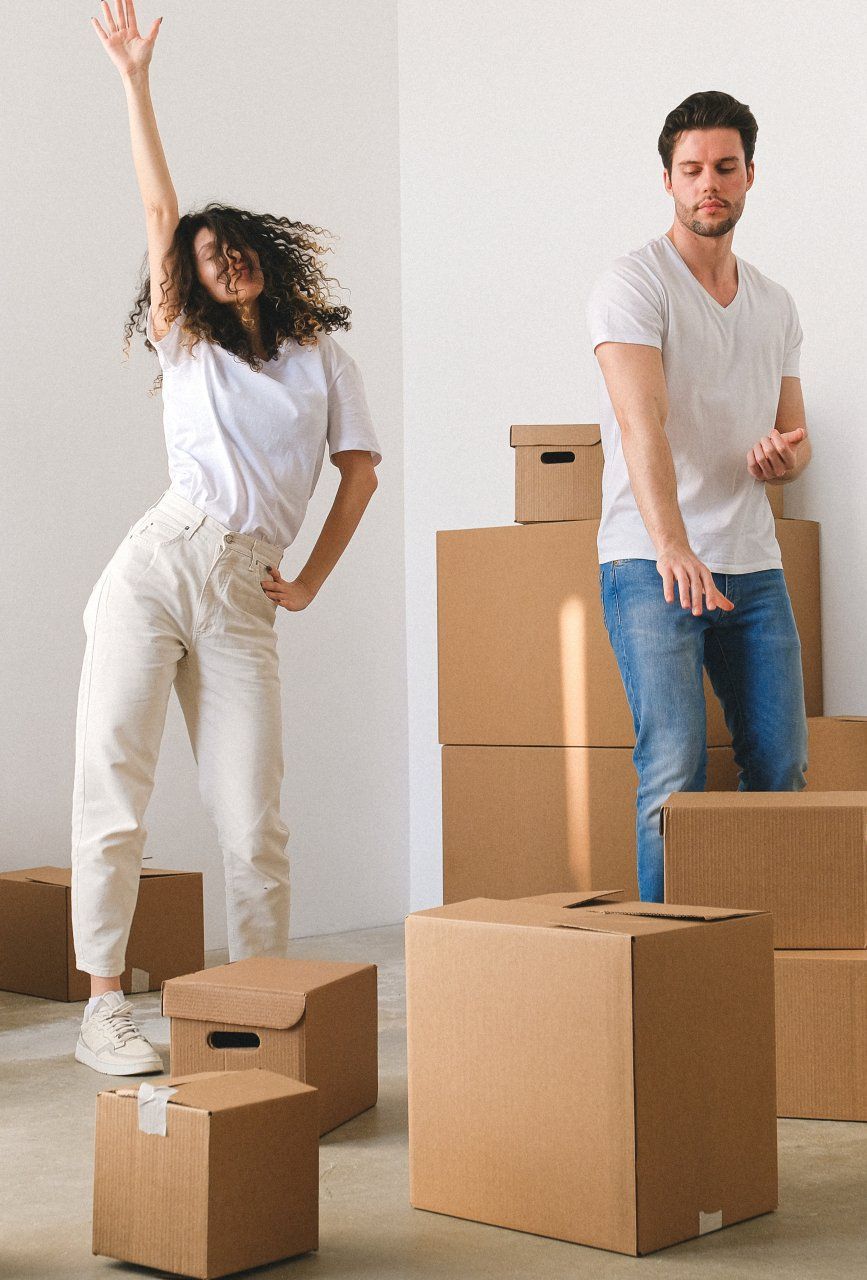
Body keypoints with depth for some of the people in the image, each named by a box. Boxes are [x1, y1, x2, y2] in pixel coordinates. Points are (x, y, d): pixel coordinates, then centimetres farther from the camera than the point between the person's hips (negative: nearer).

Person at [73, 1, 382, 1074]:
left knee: (254, 819, -2)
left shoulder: (321, 356, 17)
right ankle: (103, 1008, -1)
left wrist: (311, 582, 9)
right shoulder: (186, 347, 14)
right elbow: (159, 210, 7)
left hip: (241, 602, 1)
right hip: (152, 570, 0)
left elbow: (361, 471, 18)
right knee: (113, 790, -6)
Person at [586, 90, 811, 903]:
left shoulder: (775, 307, 14)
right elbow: (642, 424, -22)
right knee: (674, 773, -10)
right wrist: (672, 547, -36)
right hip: (650, 564, -6)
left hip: (753, 566, 6)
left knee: (781, 769, 5)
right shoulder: (633, 285, -6)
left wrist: (784, 457, -6)